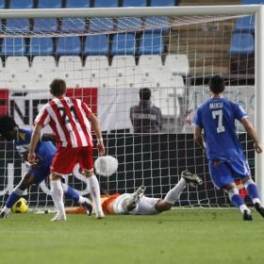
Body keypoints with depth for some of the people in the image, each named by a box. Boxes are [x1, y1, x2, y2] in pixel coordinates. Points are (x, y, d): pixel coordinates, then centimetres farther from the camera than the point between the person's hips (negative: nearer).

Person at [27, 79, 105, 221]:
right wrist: (100, 140, 16)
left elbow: (37, 129, 2)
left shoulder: (48, 108, 12)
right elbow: (94, 119, 14)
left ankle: (60, 212, -2)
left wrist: (31, 151, 4)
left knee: (55, 176, 12)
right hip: (86, 142, 3)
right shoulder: (77, 102, 21)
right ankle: (98, 210, 18)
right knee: (89, 173, 25)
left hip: (68, 145, -3)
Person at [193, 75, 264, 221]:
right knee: (246, 178, 16)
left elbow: (197, 136, 4)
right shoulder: (232, 106, 0)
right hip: (233, 151, 0)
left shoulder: (201, 110, 3)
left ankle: (244, 209, -19)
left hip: (215, 155, 0)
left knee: (230, 186, 0)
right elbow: (248, 126, -7)